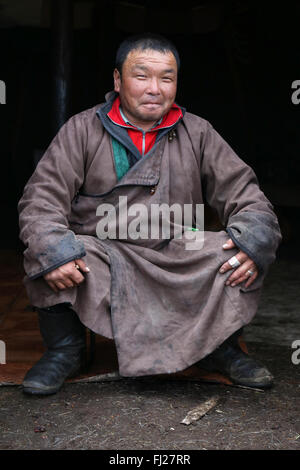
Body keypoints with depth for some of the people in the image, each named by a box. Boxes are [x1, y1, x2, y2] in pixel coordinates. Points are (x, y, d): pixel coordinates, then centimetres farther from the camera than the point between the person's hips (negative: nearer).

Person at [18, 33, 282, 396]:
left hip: (178, 258, 2)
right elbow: (41, 198, -8)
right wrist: (50, 251, -28)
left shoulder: (198, 134, 7)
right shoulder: (81, 130, 1)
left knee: (242, 253, -20)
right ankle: (64, 349, -1)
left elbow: (244, 195, 3)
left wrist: (252, 242, -19)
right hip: (102, 256, -1)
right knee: (46, 255, -29)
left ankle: (221, 348, 6)